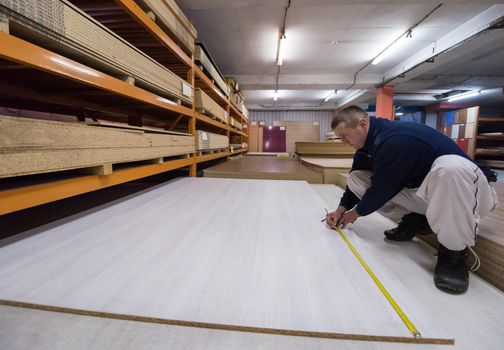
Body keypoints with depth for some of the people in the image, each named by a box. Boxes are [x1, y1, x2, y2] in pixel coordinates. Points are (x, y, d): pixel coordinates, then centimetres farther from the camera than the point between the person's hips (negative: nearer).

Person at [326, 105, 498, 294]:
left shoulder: (395, 141, -30)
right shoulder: (370, 141, -2)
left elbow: (382, 188, -23)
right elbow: (357, 178, 7)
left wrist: (356, 212, -5)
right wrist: (341, 209, 0)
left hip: (463, 189, -7)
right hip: (422, 192, 8)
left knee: (449, 166, -43)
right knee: (356, 179, -4)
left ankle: (454, 251, -23)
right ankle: (415, 221, 4)